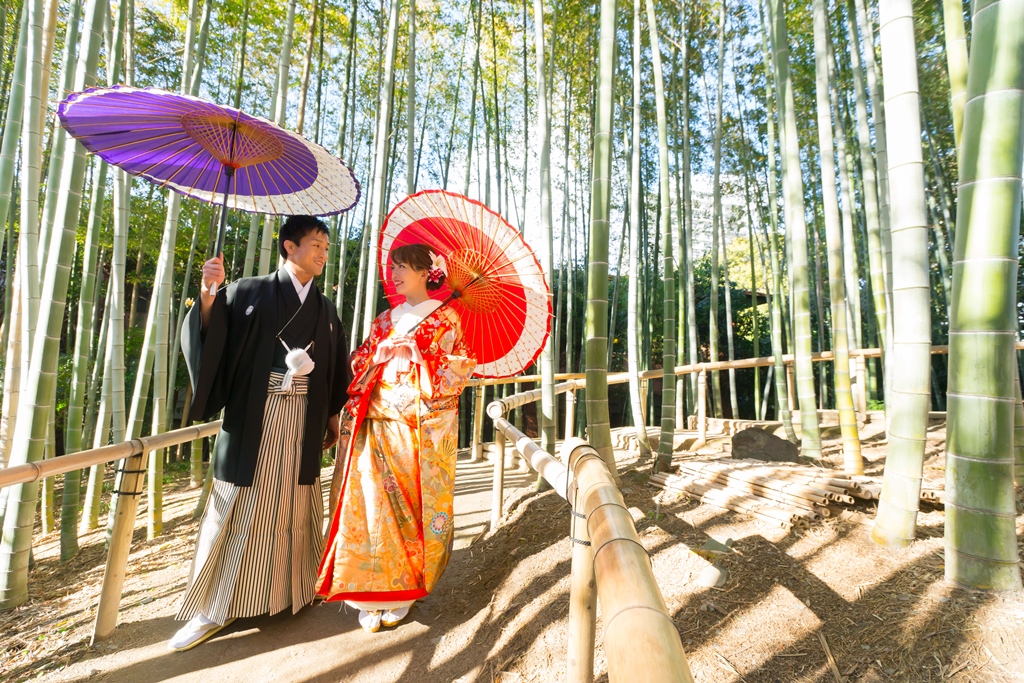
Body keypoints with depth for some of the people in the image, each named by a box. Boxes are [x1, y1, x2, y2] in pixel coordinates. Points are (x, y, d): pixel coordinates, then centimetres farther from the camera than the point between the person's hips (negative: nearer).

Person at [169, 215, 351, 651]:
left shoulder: (325, 310, 12)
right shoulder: (250, 293, 3)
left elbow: (336, 370, 14)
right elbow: (209, 338, -7)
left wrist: (333, 417, 11)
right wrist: (209, 294, -23)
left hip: (303, 421, 3)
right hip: (252, 420, -2)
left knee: (293, 507, 10)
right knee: (238, 508, 3)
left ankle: (293, 589, 27)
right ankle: (214, 607, 17)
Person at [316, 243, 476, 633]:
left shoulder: (445, 317, 2)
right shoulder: (387, 319, 17)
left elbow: (456, 369, -4)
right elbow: (361, 364, 17)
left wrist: (415, 353, -11)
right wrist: (379, 354, -1)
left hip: (425, 427, -4)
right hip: (380, 425, 4)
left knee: (418, 504, 2)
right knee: (375, 503, -1)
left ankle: (404, 589, 19)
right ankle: (375, 591, 12)